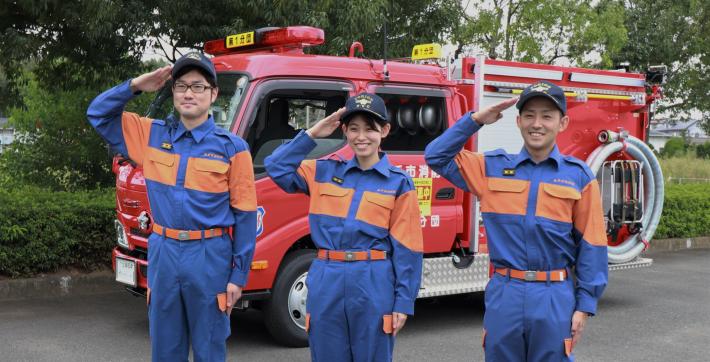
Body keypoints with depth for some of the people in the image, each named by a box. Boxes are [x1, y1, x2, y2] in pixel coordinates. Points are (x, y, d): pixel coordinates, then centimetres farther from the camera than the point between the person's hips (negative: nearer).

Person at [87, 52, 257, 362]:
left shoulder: (232, 147, -4)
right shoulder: (153, 135, 7)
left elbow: (245, 215, -4)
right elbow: (98, 114, 15)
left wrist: (238, 275, -7)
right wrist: (135, 85, 0)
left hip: (210, 257, -3)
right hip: (163, 254, 4)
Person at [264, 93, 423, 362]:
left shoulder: (399, 183, 0)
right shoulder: (325, 172, 10)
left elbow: (407, 247, -2)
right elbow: (276, 167, 9)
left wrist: (404, 301, -6)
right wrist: (312, 134, 4)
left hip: (374, 286, -3)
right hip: (325, 283, 3)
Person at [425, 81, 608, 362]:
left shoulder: (579, 176, 0)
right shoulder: (492, 167, 6)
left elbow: (591, 245, 1)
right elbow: (437, 156, 8)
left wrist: (584, 306, -2)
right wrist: (476, 120, 0)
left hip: (554, 299, -1)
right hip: (502, 296, 2)